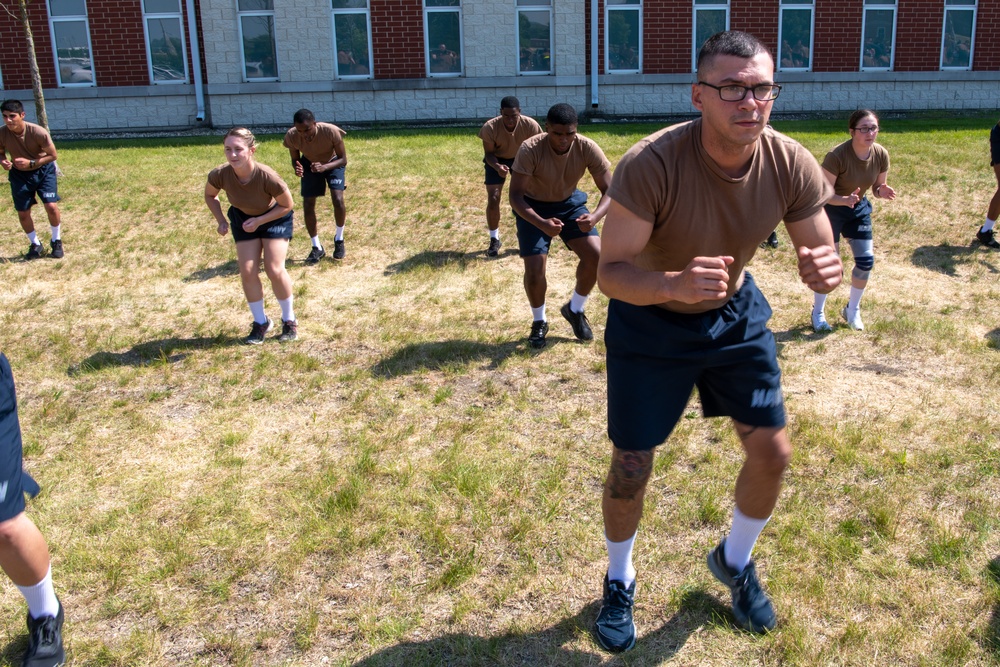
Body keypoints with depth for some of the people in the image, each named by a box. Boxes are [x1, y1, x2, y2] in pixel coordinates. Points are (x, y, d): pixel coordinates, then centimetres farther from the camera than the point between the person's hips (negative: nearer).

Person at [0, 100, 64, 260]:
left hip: (43, 170, -2)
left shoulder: (38, 132, -27)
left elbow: (52, 155, -15)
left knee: (51, 206, -12)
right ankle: (35, 244, 26)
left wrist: (31, 163, -28)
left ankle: (56, 241, 12)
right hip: (19, 174, 2)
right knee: (23, 213, 3)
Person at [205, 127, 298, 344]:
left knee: (274, 270, -10)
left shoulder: (267, 177, -37)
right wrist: (221, 220, -14)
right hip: (243, 218, 3)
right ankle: (260, 322, 16)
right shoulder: (219, 175, -28)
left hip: (274, 218, -3)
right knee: (248, 272, -3)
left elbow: (287, 205, -19)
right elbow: (210, 196, -3)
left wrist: (259, 221, -24)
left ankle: (289, 320, 12)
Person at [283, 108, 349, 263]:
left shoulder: (331, 131, -38)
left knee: (338, 200, -19)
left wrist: (324, 167, -45)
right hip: (310, 164, 2)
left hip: (333, 163, -2)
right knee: (308, 205, -5)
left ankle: (339, 239, 8)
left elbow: (343, 159, -26)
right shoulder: (291, 136, -31)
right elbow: (295, 159, -12)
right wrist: (297, 168, -36)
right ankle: (317, 248, 12)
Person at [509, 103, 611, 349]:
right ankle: (539, 322, 15)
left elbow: (609, 190, -20)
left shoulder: (587, 149, -24)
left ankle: (575, 309, 13)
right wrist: (542, 223, -49)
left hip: (569, 204, 3)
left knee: (596, 256, -14)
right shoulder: (530, 150, -32)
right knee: (534, 270, -14)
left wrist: (595, 216, -42)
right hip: (533, 208, -2)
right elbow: (515, 196, -32)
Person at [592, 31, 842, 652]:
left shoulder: (791, 165, -20)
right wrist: (675, 284, -51)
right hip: (649, 319, -3)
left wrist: (825, 270, -34)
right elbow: (610, 272, -31)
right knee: (631, 466, 1)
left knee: (773, 452, 5)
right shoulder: (652, 163, -33)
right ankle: (620, 581, 31)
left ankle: (736, 561, 36)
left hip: (735, 315, 4)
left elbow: (824, 254, -9)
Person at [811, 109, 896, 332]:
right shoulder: (837, 155, -29)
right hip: (830, 208, -5)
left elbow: (877, 188, 0)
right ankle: (818, 312, 13)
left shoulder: (881, 154, -13)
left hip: (859, 208, 5)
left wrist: (882, 192, -23)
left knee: (866, 261, 3)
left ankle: (853, 309, 23)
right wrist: (845, 200, -42)